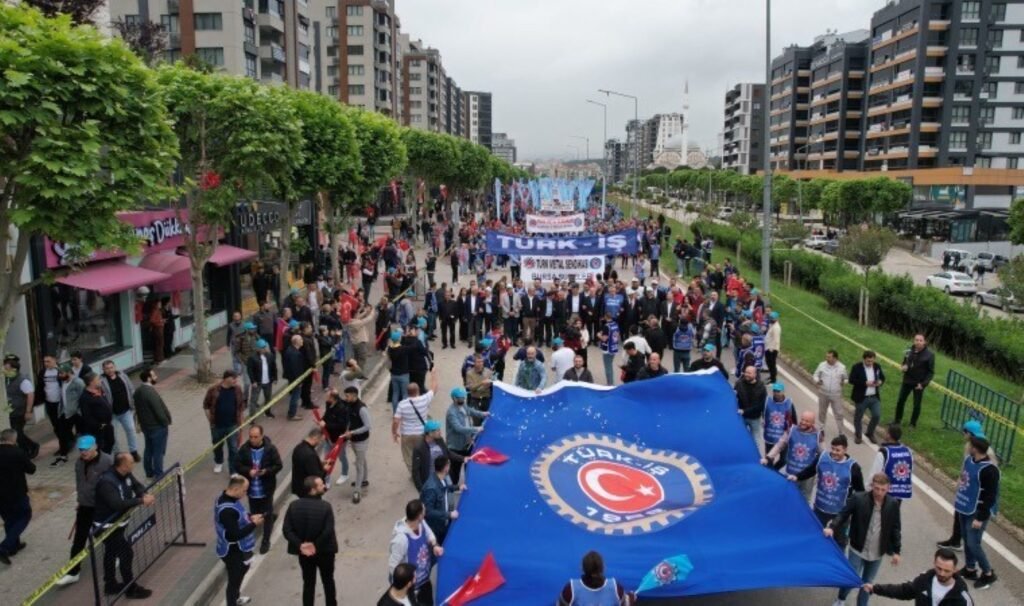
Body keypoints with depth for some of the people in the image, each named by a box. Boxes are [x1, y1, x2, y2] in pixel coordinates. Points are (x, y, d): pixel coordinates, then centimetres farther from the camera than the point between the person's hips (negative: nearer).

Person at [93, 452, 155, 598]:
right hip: (107, 526, -9)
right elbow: (118, 504, -42)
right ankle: (131, 589, 12)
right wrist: (141, 501, -36)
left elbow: (136, 485, 7)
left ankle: (110, 585, 39)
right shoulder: (107, 482, -33)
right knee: (126, 553, -2)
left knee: (111, 553, 22)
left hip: (117, 523, 9)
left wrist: (145, 495, -16)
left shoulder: (125, 474, -6)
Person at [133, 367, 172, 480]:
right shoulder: (151, 392, -28)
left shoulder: (138, 391, 2)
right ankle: (159, 476, 8)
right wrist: (166, 423, -11)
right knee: (158, 452, 1)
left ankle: (149, 473, 30)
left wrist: (141, 422, 22)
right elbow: (159, 410, -25)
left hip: (146, 425, 9)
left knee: (148, 450, 19)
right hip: (157, 426, -9)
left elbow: (138, 409, 12)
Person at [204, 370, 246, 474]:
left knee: (234, 448, 0)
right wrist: (210, 420, -2)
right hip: (217, 425, 0)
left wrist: (241, 420, 4)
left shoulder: (237, 390, -6)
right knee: (217, 446, 20)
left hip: (233, 425, 0)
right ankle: (218, 463, 46)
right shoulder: (213, 390, -12)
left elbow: (242, 405, 4)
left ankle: (234, 471, 9)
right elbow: (206, 406, -1)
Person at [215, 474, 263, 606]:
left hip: (238, 548, 10)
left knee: (240, 572, 30)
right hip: (232, 551, -10)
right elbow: (235, 535, -32)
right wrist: (253, 524, -24)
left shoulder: (228, 498, -4)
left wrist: (250, 517, -3)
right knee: (234, 579, 9)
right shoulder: (227, 510, -35)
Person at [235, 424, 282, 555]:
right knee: (255, 513, 19)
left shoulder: (270, 448, -16)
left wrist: (266, 471, -27)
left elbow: (278, 465, -10)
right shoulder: (244, 449, -10)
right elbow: (237, 465, -4)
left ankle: (266, 541, 23)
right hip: (252, 489, 3)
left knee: (267, 514, 8)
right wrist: (248, 471, -23)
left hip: (266, 488, -3)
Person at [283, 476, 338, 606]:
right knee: (328, 581, 19)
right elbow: (328, 531, -25)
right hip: (325, 551, -3)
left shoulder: (294, 506, -9)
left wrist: (300, 545, -14)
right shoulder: (325, 506, -21)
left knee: (308, 583, 17)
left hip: (304, 552, 3)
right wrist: (316, 545, -14)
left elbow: (286, 530, -12)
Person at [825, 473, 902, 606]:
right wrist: (832, 527, -25)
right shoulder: (858, 499, -15)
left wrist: (896, 551, 2)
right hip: (858, 550, -2)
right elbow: (843, 515, -8)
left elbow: (896, 528, 2)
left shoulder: (893, 504, -7)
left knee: (867, 583, 15)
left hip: (877, 553, 2)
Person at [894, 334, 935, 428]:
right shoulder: (909, 351, -3)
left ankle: (913, 424, 24)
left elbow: (931, 371, -9)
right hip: (907, 381, 4)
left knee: (917, 405, 8)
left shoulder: (929, 355, -13)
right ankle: (898, 420, 29)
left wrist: (924, 384, -16)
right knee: (900, 400, 11)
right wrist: (903, 367, -11)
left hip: (919, 384, -3)